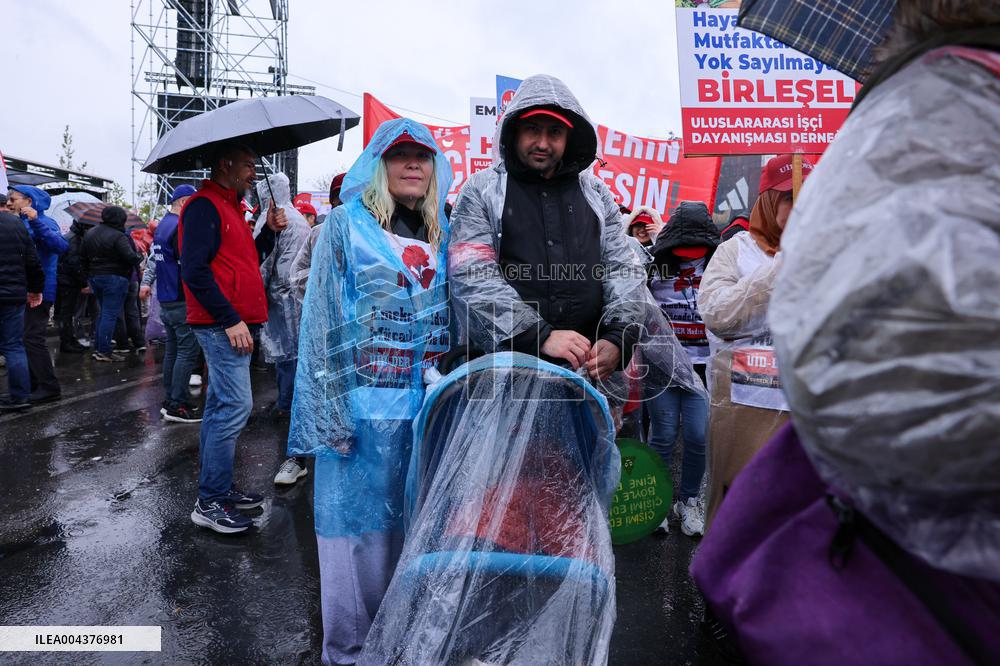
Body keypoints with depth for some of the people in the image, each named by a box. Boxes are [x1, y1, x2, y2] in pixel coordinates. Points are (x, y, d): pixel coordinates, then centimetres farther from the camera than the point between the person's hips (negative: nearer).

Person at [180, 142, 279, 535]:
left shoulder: (228, 207, 21)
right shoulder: (204, 206, -10)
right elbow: (195, 269, -19)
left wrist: (269, 231, 9)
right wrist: (231, 320, -21)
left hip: (233, 324, 10)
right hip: (223, 325, -10)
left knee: (221, 406, 13)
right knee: (235, 406, -10)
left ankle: (218, 490, 23)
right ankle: (210, 503, -1)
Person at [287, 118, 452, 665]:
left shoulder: (443, 233, 12)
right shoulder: (346, 224, -1)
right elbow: (323, 322, -6)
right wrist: (333, 412, -13)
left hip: (428, 406, 4)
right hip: (365, 406, -4)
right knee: (359, 523, 6)